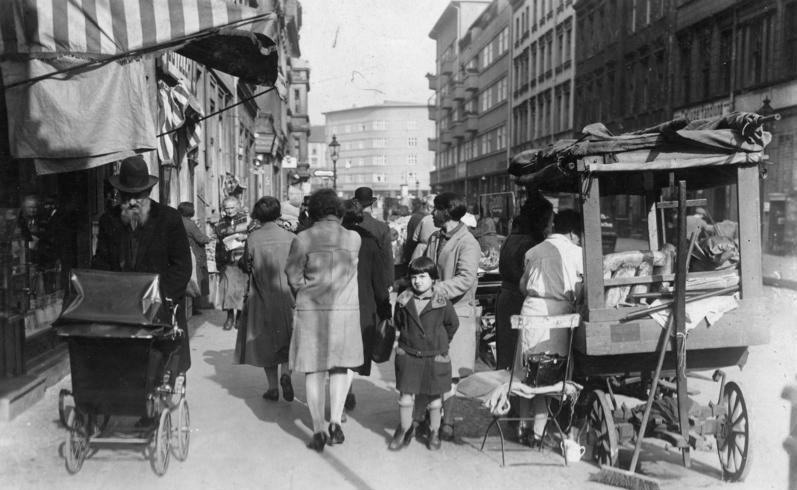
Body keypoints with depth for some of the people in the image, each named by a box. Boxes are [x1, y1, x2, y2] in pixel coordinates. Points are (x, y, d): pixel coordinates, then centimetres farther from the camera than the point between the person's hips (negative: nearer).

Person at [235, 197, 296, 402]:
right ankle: (285, 373, -8)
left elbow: (246, 266, -1)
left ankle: (273, 388, 13)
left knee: (266, 341, 11)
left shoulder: (253, 239, -9)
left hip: (262, 298, -1)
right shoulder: (290, 237, -6)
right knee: (288, 340, 15)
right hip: (288, 297, 1)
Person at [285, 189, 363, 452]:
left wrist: (307, 293, 10)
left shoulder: (302, 239, -9)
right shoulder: (353, 238, -4)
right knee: (339, 367, 17)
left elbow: (293, 277, -4)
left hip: (310, 311, -1)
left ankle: (318, 431, 12)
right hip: (345, 310, 1)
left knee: (314, 371, 9)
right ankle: (335, 422, 8)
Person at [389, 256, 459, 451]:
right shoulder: (404, 300, -4)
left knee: (434, 398, 9)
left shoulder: (442, 302, -9)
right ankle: (405, 429, 24)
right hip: (408, 354, 1)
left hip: (435, 356, -1)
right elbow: (398, 322, 13)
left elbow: (452, 324, 6)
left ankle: (434, 432, 28)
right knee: (405, 395, 3)